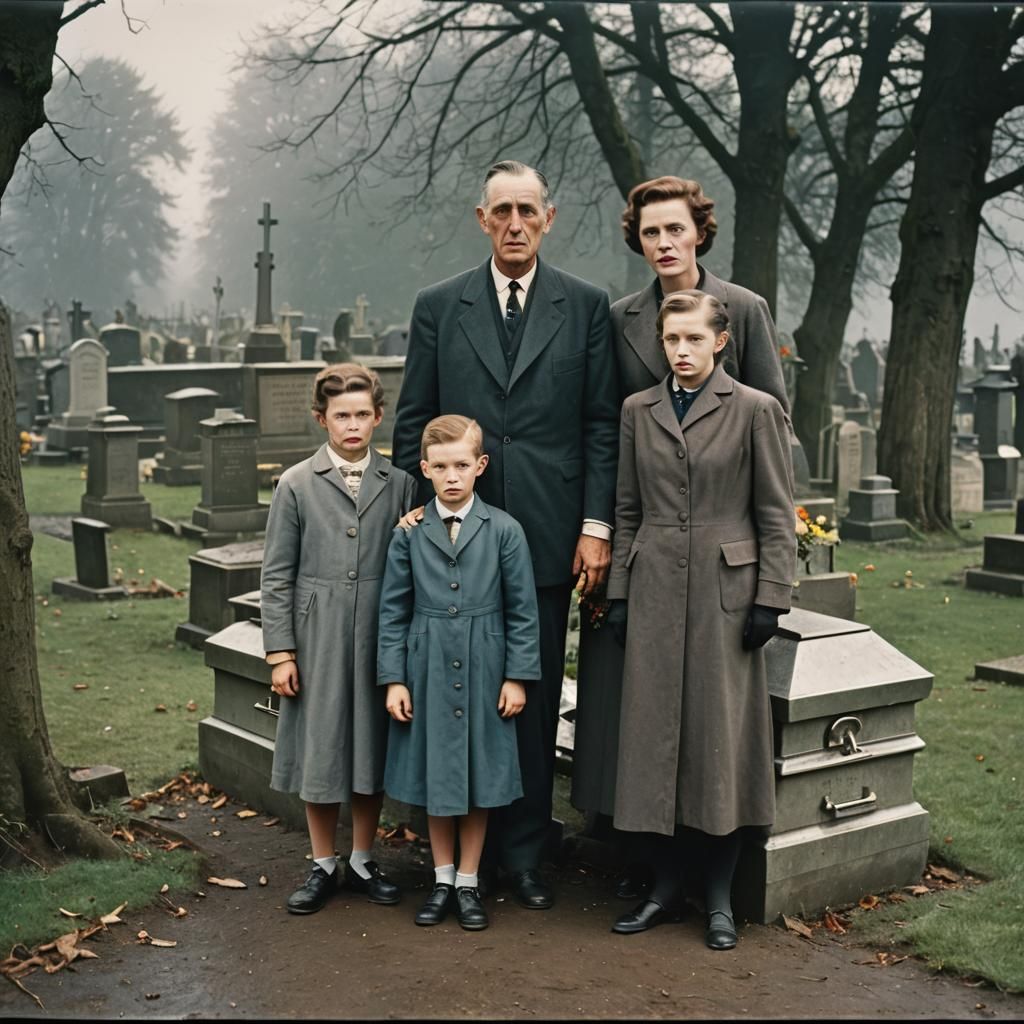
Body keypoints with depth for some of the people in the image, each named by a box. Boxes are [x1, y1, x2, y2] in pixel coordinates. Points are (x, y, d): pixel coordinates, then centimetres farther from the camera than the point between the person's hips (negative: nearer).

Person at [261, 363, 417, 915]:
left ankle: (362, 861, 26)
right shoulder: (296, 485, 0)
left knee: (373, 750, 9)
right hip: (317, 642, -1)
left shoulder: (399, 484, 3)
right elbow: (276, 575, -1)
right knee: (319, 752, 6)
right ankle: (323, 866, 22)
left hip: (379, 641, 1)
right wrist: (280, 652, -5)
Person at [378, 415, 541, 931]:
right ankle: (442, 880, 26)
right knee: (433, 776, 10)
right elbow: (393, 611, 2)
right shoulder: (409, 533, -2)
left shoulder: (504, 530, -4)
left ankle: (468, 882, 23)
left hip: (483, 672, -1)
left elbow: (522, 610, -1)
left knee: (479, 778, 8)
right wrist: (393, 679, -2)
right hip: (428, 671, 1)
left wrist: (517, 676, -4)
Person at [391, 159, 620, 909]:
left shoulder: (586, 306, 5)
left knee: (535, 699, 6)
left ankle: (523, 855, 18)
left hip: (547, 535, 0)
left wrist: (597, 525, -4)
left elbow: (602, 423, 3)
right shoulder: (439, 306, 7)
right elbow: (413, 422, 8)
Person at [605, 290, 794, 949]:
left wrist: (770, 598, -7)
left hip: (725, 590, -3)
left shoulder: (756, 411, -1)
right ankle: (665, 886, 19)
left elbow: (777, 516, -1)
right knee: (654, 734, 5)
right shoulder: (639, 411, 10)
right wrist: (620, 591, 8)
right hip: (655, 590, 4)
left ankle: (721, 899, 13)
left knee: (723, 737, 1)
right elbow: (627, 510, 13)